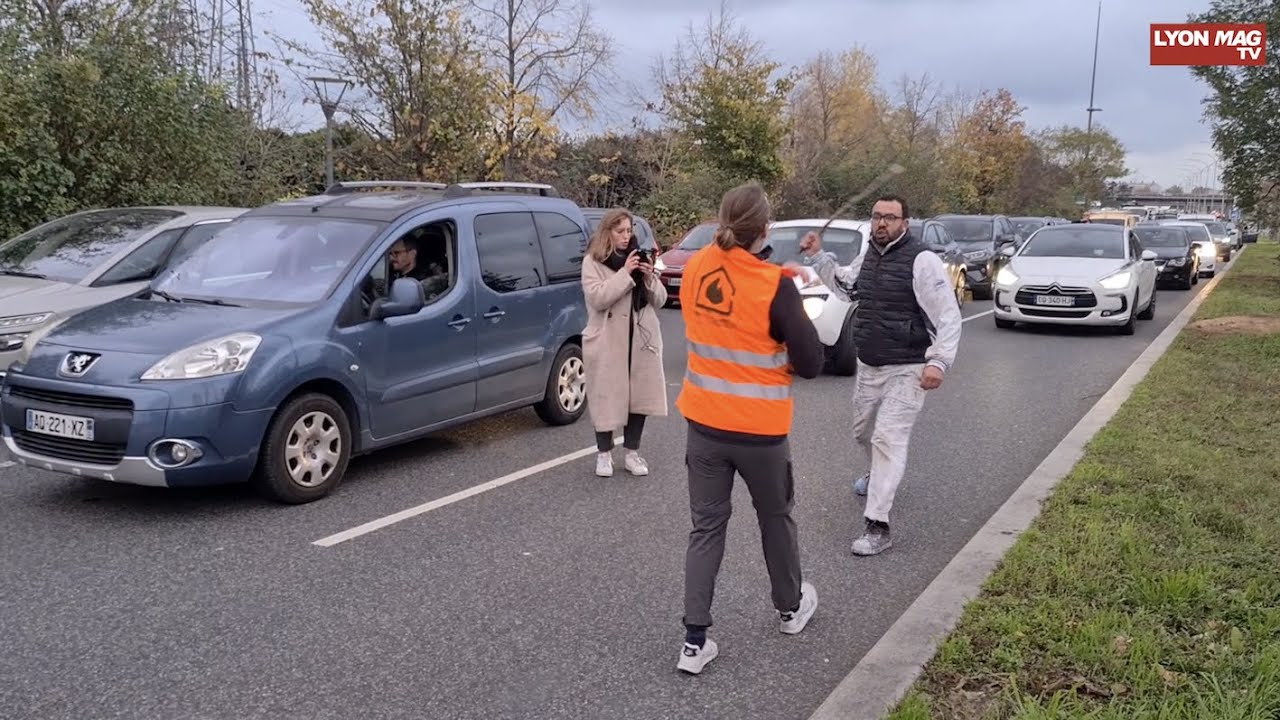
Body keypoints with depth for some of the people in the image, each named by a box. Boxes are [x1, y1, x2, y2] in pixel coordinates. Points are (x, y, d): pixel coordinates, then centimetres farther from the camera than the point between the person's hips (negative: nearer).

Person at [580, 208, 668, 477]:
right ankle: (604, 453, 17)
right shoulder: (593, 261, -3)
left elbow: (659, 301, 9)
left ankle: (631, 452, 20)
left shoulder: (638, 257, 11)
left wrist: (649, 277, -9)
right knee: (607, 397, 1)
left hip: (642, 339, 4)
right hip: (608, 342, -4)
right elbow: (597, 298, -18)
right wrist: (626, 273, -20)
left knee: (640, 396, 6)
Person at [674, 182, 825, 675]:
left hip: (703, 422, 4)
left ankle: (694, 641, 9)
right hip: (760, 428, -3)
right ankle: (791, 607, 41)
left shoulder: (695, 268, -4)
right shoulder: (775, 286, -20)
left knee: (706, 527, 12)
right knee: (775, 517, 20)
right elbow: (811, 364, -14)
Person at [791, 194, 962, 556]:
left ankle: (877, 527, -13)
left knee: (888, 439, -14)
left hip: (906, 371, -8)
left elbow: (948, 316, -18)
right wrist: (818, 255, 18)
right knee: (864, 432, 23)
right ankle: (881, 474, 54)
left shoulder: (922, 260, -16)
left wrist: (938, 361, -28)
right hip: (868, 367, 8)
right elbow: (844, 284, 29)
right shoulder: (870, 257, 8)